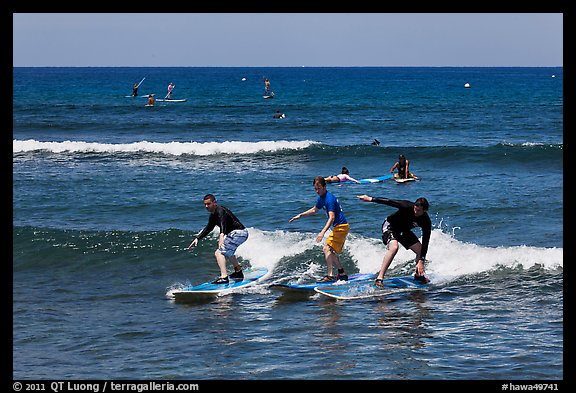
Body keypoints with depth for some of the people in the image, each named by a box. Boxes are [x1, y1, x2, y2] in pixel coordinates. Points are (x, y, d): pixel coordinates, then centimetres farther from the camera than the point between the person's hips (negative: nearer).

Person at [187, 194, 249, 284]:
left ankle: (224, 277, -30)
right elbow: (208, 228, 27)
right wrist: (197, 239, 21)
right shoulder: (213, 215, 13)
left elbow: (223, 222, -40)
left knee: (219, 252, -19)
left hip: (239, 233, -11)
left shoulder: (220, 211, -19)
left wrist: (222, 235, -57)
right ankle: (238, 272, 50)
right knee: (227, 252, 35)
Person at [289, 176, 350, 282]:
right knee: (331, 251, 18)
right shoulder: (321, 198, 10)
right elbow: (314, 210, 30)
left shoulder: (329, 199, -21)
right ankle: (342, 273, 26)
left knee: (327, 249, -18)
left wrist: (323, 232, -40)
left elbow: (332, 217, -31)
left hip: (341, 226, -10)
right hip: (339, 227, 10)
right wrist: (300, 215, 27)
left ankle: (330, 275, -25)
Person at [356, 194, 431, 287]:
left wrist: (421, 261, -28)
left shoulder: (426, 222, -21)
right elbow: (389, 202, -24)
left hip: (404, 231, 5)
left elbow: (425, 243, -21)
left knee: (421, 250, -3)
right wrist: (370, 199, -21)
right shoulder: (407, 206, -32)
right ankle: (379, 278, -33)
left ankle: (418, 275, 25)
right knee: (394, 247, -31)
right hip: (390, 226, -5)